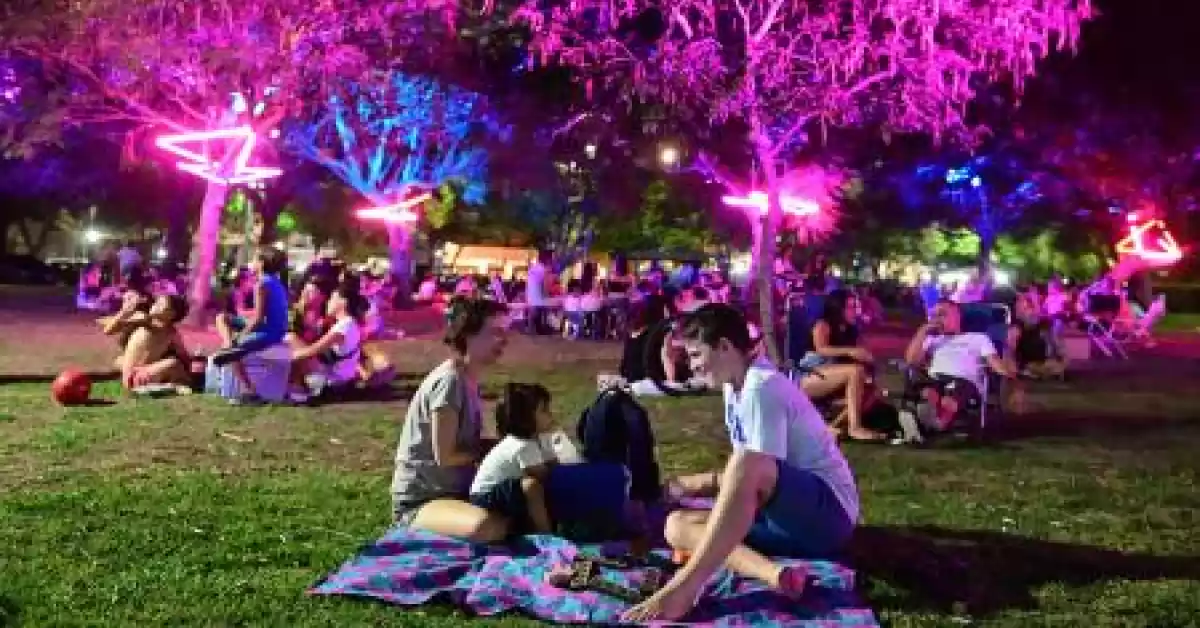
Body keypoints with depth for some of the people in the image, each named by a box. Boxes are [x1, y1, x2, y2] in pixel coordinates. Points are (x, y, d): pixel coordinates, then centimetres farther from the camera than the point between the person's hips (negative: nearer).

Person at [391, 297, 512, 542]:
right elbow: (445, 456, -21)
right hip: (419, 501, -9)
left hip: (455, 490, 9)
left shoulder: (469, 380, 5)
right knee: (490, 528, -34)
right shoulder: (449, 381, -21)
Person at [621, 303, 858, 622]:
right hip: (792, 515, 10)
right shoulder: (736, 388, 11)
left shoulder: (762, 387, -17)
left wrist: (690, 485, -12)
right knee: (677, 525, -4)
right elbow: (741, 479, 16)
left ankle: (684, 587, -37)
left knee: (748, 468, -38)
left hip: (828, 510, -10)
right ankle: (773, 572, -26)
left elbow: (751, 470, -23)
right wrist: (679, 487, 8)